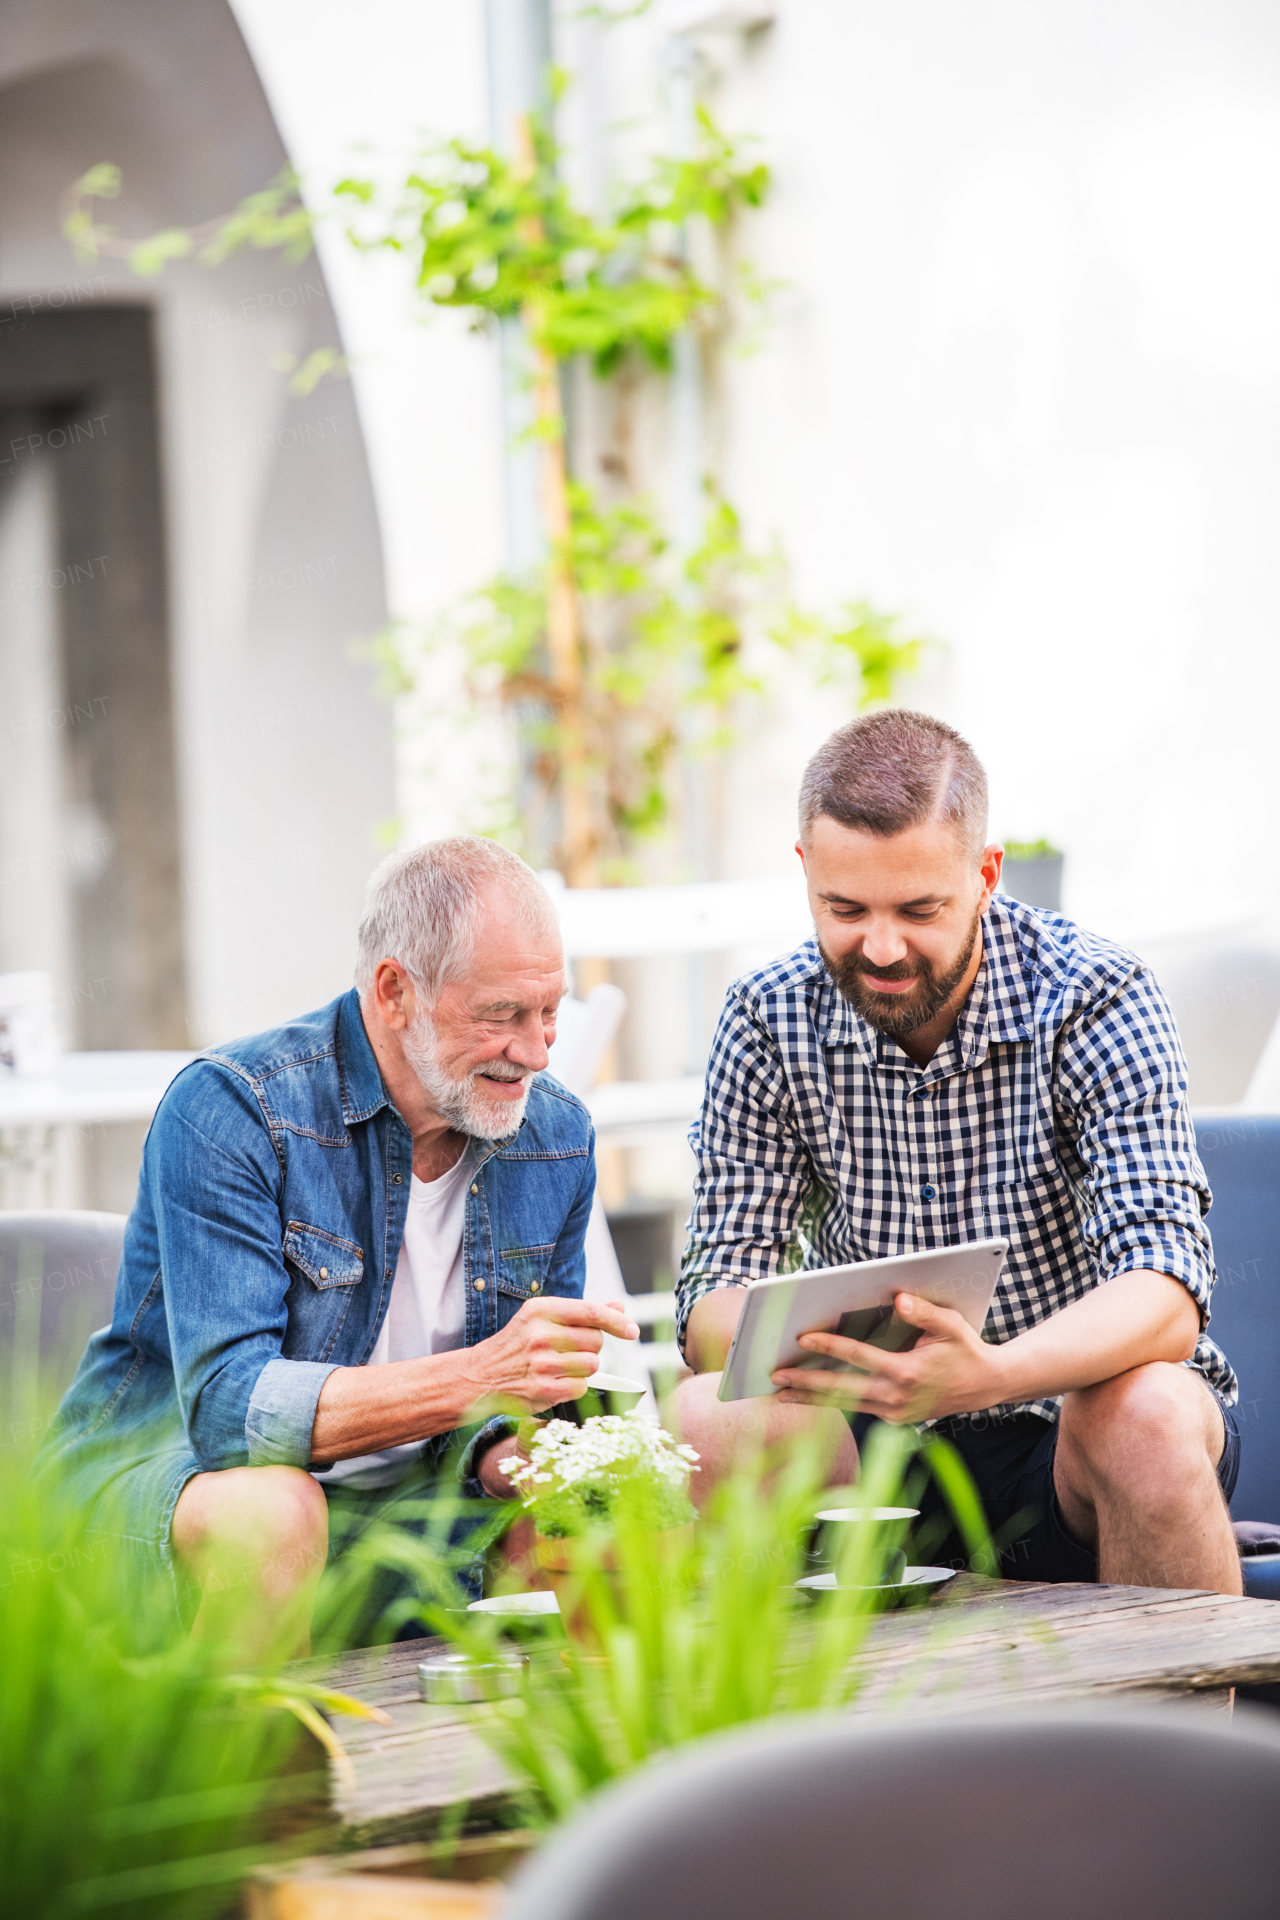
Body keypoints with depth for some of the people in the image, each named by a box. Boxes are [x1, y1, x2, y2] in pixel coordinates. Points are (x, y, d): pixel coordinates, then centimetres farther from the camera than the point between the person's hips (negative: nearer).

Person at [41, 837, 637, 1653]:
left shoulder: (557, 1136, 0)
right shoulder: (230, 1107, -19)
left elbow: (531, 1390, 7)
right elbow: (228, 1404, -28)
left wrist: (505, 1453, -19)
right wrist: (475, 1378, -38)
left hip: (401, 1493, 5)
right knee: (270, 1511, -37)